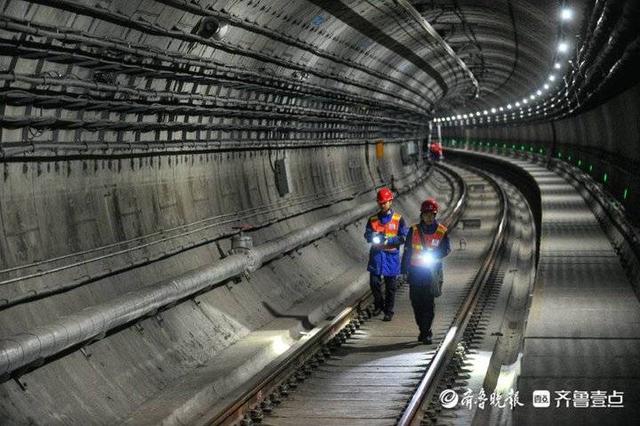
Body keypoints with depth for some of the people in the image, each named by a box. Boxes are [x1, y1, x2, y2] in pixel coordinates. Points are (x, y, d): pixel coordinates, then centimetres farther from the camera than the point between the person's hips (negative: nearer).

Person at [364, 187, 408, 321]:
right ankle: (379, 304, 22)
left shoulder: (398, 219, -1)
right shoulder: (373, 219, 8)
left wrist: (388, 240, -17)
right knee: (374, 283, -2)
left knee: (390, 286, 4)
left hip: (391, 256, -2)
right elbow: (367, 235, 6)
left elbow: (404, 237, -5)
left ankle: (389, 311, 14)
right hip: (376, 255, 2)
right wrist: (374, 236, -16)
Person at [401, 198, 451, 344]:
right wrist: (404, 270, 3)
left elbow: (446, 249, 2)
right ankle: (424, 330, 20)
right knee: (416, 302, 4)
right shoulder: (414, 230, 3)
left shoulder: (442, 232, -1)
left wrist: (433, 255, -16)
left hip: (433, 271, -2)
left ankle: (426, 333, -3)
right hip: (415, 271, 2)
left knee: (429, 302, -8)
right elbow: (407, 251, 7)